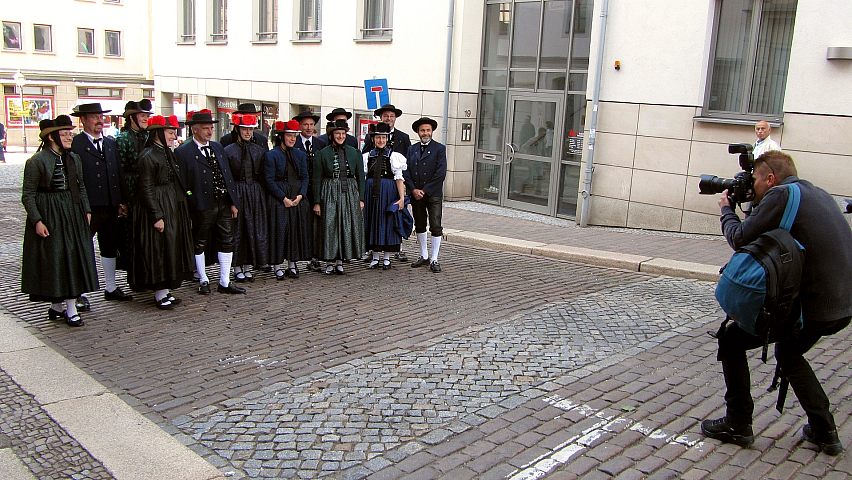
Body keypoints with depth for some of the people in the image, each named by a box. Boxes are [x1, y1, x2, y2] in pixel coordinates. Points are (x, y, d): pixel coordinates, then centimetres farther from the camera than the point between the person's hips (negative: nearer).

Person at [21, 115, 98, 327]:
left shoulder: (73, 158, 9)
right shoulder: (36, 161, -9)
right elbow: (28, 195, -9)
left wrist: (86, 210, 8)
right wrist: (37, 221, -15)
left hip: (73, 214, 6)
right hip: (48, 216, -6)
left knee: (74, 258, 4)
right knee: (52, 260, 1)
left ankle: (71, 307, 11)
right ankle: (56, 305, 14)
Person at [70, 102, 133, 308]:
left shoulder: (110, 143, 13)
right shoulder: (74, 144, -7)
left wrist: (121, 202, 8)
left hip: (110, 206, 7)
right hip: (87, 208, -6)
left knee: (110, 247, 15)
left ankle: (110, 288, 27)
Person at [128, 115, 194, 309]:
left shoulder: (167, 153, 13)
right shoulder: (147, 156, -14)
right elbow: (146, 189, -17)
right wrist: (156, 216, -20)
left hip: (173, 207, 9)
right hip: (157, 207, -9)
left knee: (171, 248, 12)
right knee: (158, 249, -3)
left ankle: (165, 290, 21)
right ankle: (160, 294, 5)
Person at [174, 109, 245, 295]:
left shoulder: (217, 147, 11)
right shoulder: (183, 152, -8)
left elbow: (228, 175, 10)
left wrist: (233, 202, 5)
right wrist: (189, 207, -12)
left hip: (224, 204, 6)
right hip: (202, 207, -5)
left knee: (227, 242, 8)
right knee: (200, 244, 10)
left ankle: (224, 283, 17)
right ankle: (203, 281, 26)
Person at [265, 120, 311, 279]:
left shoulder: (300, 155, 11)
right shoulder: (272, 155, -5)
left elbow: (305, 177, 9)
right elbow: (270, 180, -9)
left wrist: (300, 195, -8)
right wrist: (284, 198, -15)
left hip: (298, 199, 5)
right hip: (278, 199, -5)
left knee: (297, 230, 6)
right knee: (279, 230, -3)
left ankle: (292, 264, 17)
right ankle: (277, 266, 5)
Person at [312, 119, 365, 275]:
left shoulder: (354, 153, 8)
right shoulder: (323, 154, 1)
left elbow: (360, 177, 9)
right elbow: (317, 179, 1)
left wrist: (361, 198, 3)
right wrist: (317, 202, -4)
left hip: (350, 192, 2)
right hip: (329, 193, -2)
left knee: (347, 227, 2)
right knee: (329, 227, -2)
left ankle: (340, 261, 12)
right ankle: (330, 261, 8)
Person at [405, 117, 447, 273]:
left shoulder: (439, 149, -2)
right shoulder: (412, 149, 11)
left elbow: (440, 173, -10)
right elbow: (406, 172, 5)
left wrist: (425, 190, -12)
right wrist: (413, 190, -9)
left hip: (433, 194, -4)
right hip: (415, 194, 4)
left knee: (436, 227, -4)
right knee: (419, 226, 12)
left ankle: (434, 260, 2)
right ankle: (424, 256, 23)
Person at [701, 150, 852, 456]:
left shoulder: (780, 195, -11)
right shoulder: (818, 194, 16)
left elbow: (740, 239, -8)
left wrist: (726, 209, 9)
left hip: (812, 304, -9)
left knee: (731, 341, 6)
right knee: (788, 353, 31)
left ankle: (738, 425, 13)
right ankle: (824, 432, 29)